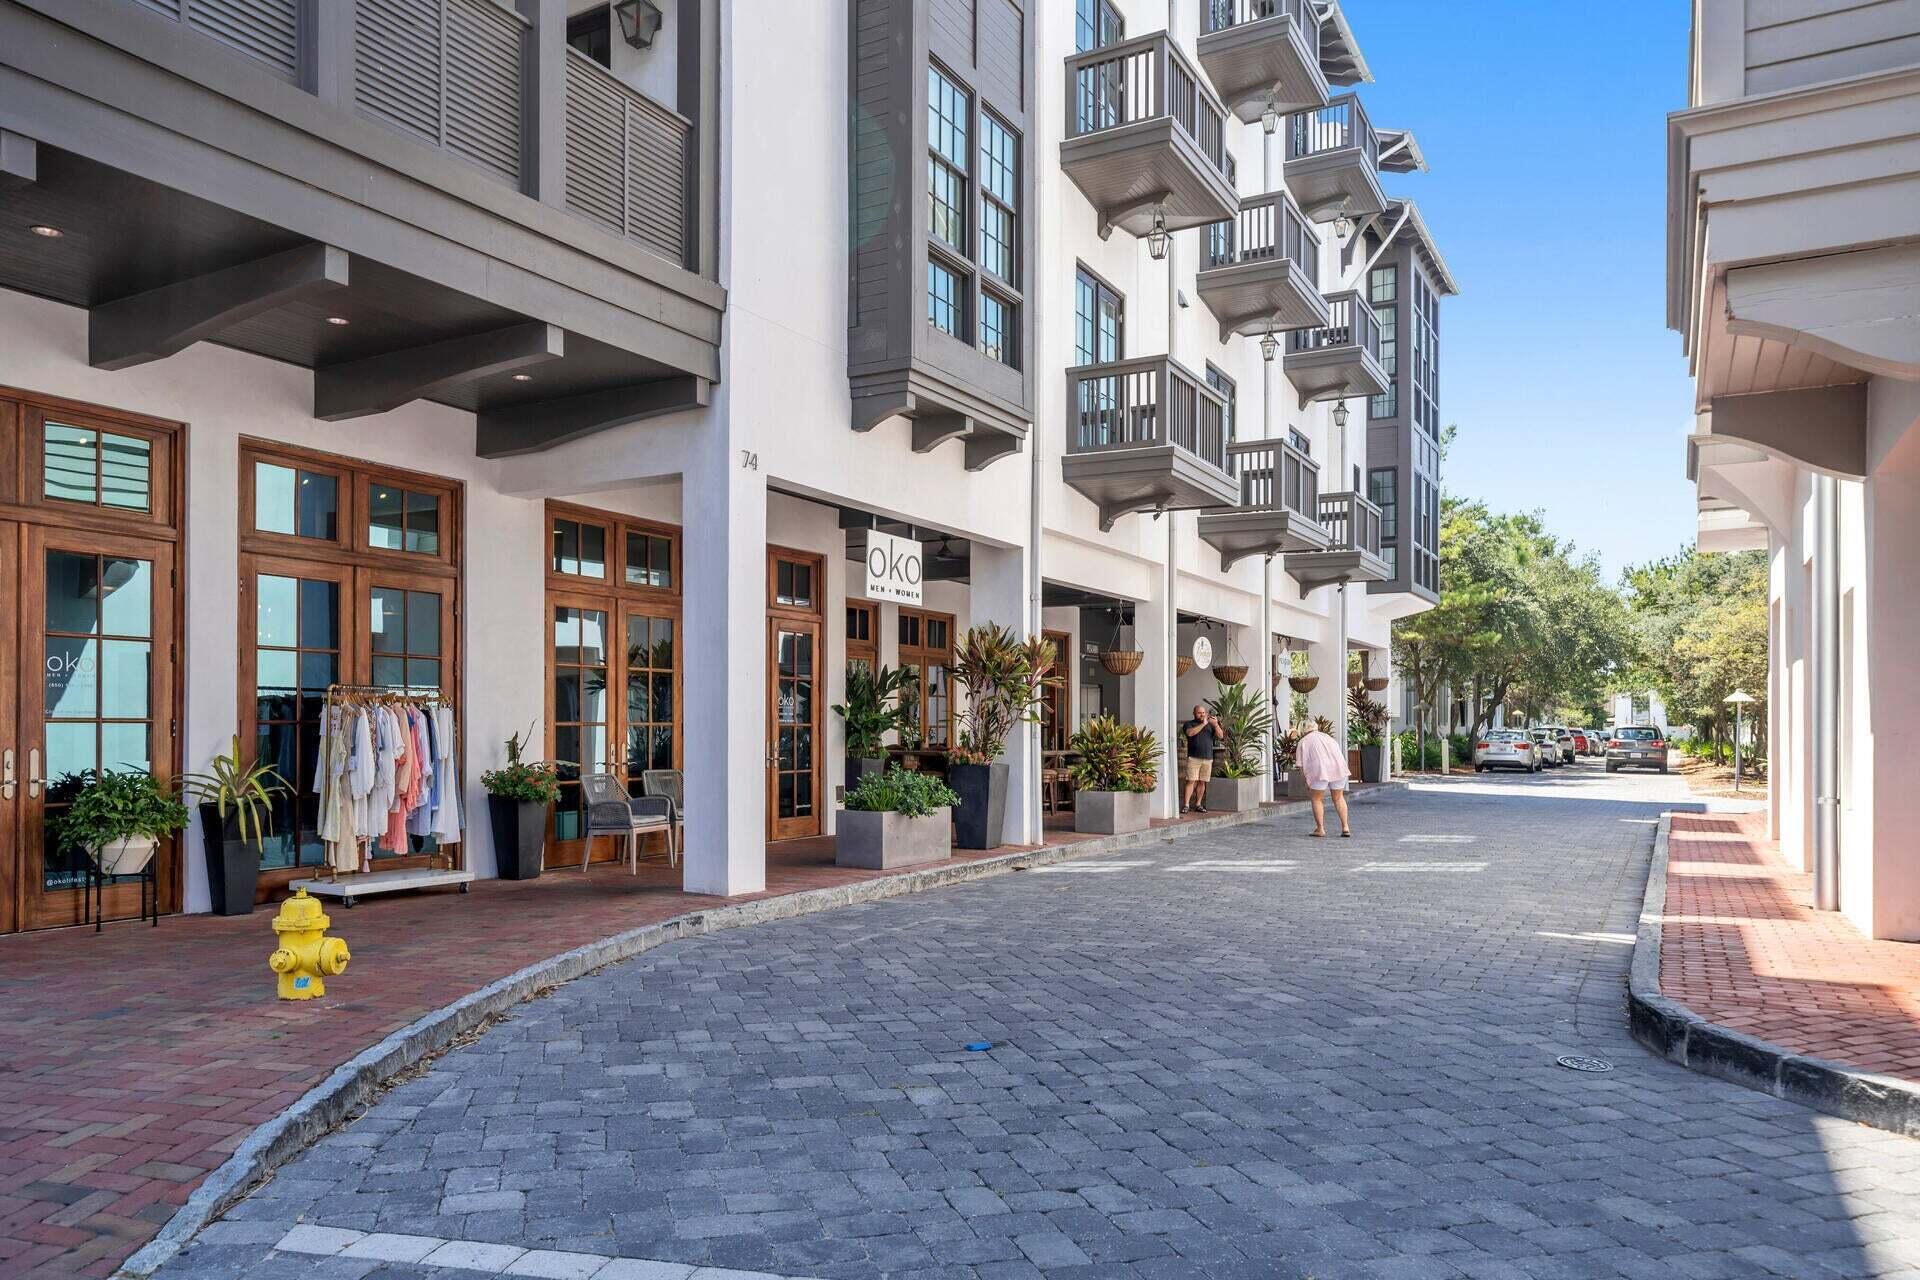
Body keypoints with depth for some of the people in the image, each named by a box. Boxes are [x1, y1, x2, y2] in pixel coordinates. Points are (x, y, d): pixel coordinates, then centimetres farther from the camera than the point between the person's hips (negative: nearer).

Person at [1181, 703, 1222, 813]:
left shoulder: (1210, 725, 16)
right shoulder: (1189, 724, 6)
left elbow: (1220, 736, 4)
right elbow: (1190, 733, -16)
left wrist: (1216, 725, -13)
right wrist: (1203, 724, -17)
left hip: (1208, 758, 3)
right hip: (1193, 758, -3)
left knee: (1202, 782, 5)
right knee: (1191, 781, -10)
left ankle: (1198, 805, 12)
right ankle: (1186, 805, -11)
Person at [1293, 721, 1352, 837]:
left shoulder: (1303, 742, 13)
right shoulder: (1329, 738, 26)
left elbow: (1302, 765, 6)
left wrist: (1307, 782, 13)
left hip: (1319, 771, -4)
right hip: (1338, 768, 4)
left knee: (1317, 799, 11)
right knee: (1338, 798, 17)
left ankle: (1320, 829, 10)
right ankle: (1345, 827, 13)